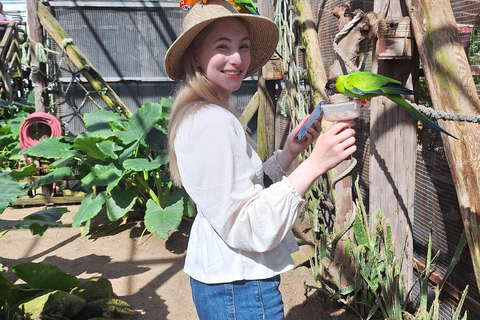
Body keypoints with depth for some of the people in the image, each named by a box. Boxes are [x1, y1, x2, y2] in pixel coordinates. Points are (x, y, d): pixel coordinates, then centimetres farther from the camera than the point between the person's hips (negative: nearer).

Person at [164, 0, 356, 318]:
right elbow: (249, 228, -25)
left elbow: (251, 190, 12)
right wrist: (314, 165, -27)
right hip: (242, 291, -10)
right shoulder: (213, 121, -22)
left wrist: (289, 152, 0)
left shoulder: (204, 114, 10)